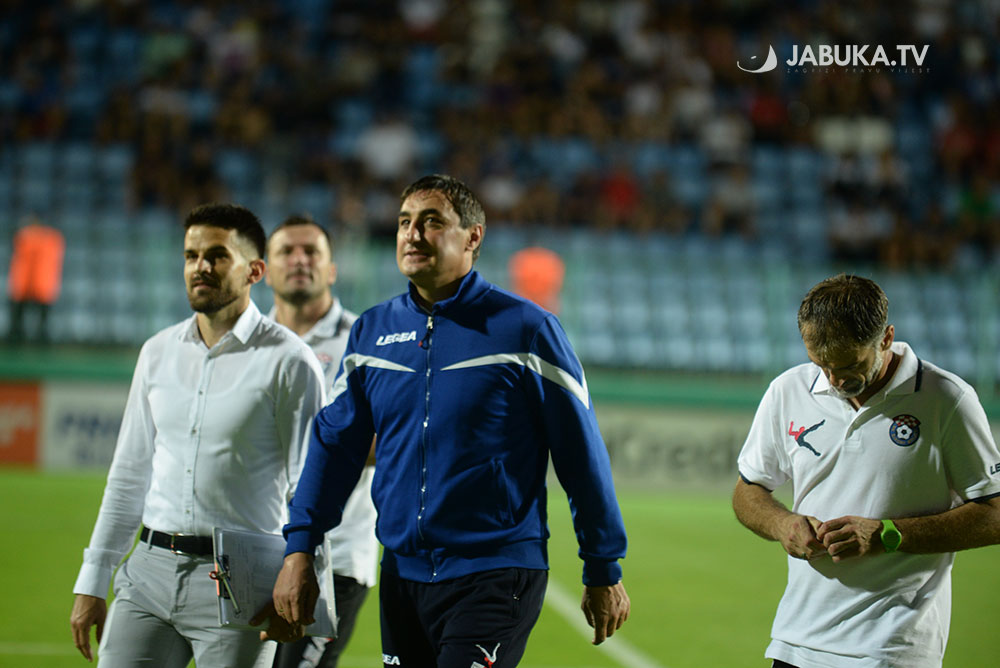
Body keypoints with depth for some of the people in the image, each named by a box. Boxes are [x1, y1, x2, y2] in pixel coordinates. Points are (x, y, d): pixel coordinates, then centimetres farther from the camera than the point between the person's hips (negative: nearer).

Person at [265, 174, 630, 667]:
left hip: (496, 578, -5)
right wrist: (299, 550, 3)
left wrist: (604, 572, 1)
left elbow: (581, 455, -1)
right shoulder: (372, 331, 9)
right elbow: (334, 443, 12)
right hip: (402, 576, 5)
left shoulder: (525, 329, -4)